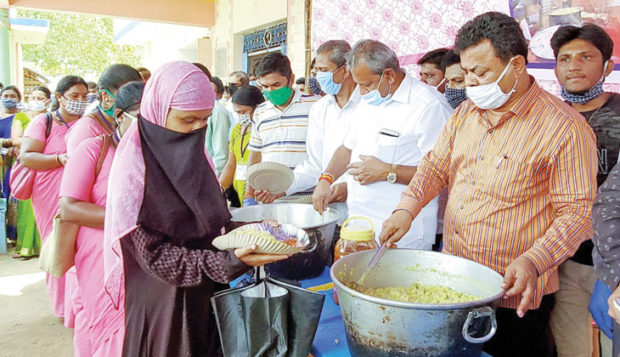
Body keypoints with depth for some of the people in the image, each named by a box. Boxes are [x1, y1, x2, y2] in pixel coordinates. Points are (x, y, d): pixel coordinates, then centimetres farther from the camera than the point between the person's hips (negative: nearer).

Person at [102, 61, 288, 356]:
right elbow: (155, 256, -20)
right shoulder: (133, 169, -19)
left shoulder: (192, 153, 2)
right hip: (163, 306, -6)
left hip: (206, 295, 6)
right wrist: (229, 262, -30)